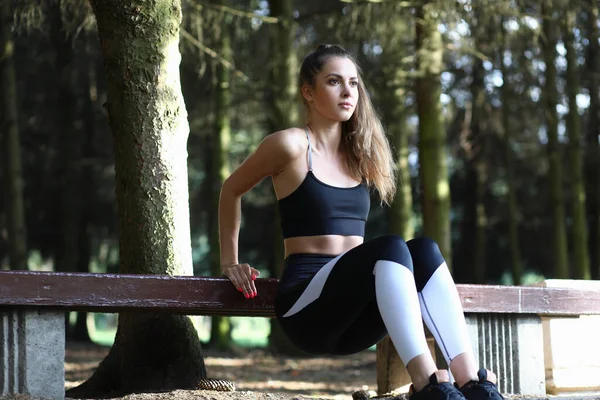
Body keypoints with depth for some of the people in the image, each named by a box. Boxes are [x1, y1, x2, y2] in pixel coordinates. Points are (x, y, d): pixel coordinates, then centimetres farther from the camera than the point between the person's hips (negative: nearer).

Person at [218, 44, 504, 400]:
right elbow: (232, 190, 11)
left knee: (425, 249, -23)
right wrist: (230, 262, 10)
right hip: (305, 304, -5)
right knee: (389, 248, -32)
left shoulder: (359, 153, 16)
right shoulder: (292, 145, -2)